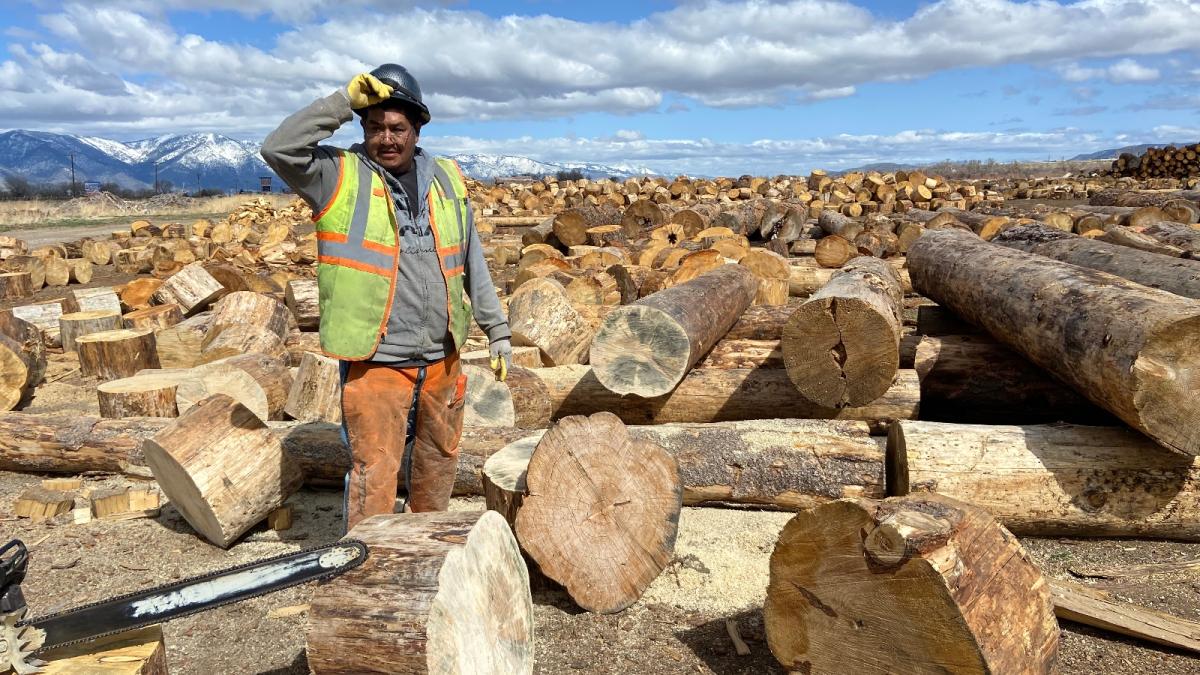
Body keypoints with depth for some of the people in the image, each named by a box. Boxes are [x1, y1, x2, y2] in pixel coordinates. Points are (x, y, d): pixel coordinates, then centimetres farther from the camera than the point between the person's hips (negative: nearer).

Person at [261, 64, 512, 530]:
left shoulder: (447, 179, 9)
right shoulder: (339, 176, -3)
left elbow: (472, 264, 14)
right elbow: (278, 148, -20)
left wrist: (497, 330, 14)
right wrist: (343, 102, -19)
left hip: (442, 360, 5)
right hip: (374, 364, -5)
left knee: (437, 466, 20)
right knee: (374, 476, -4)